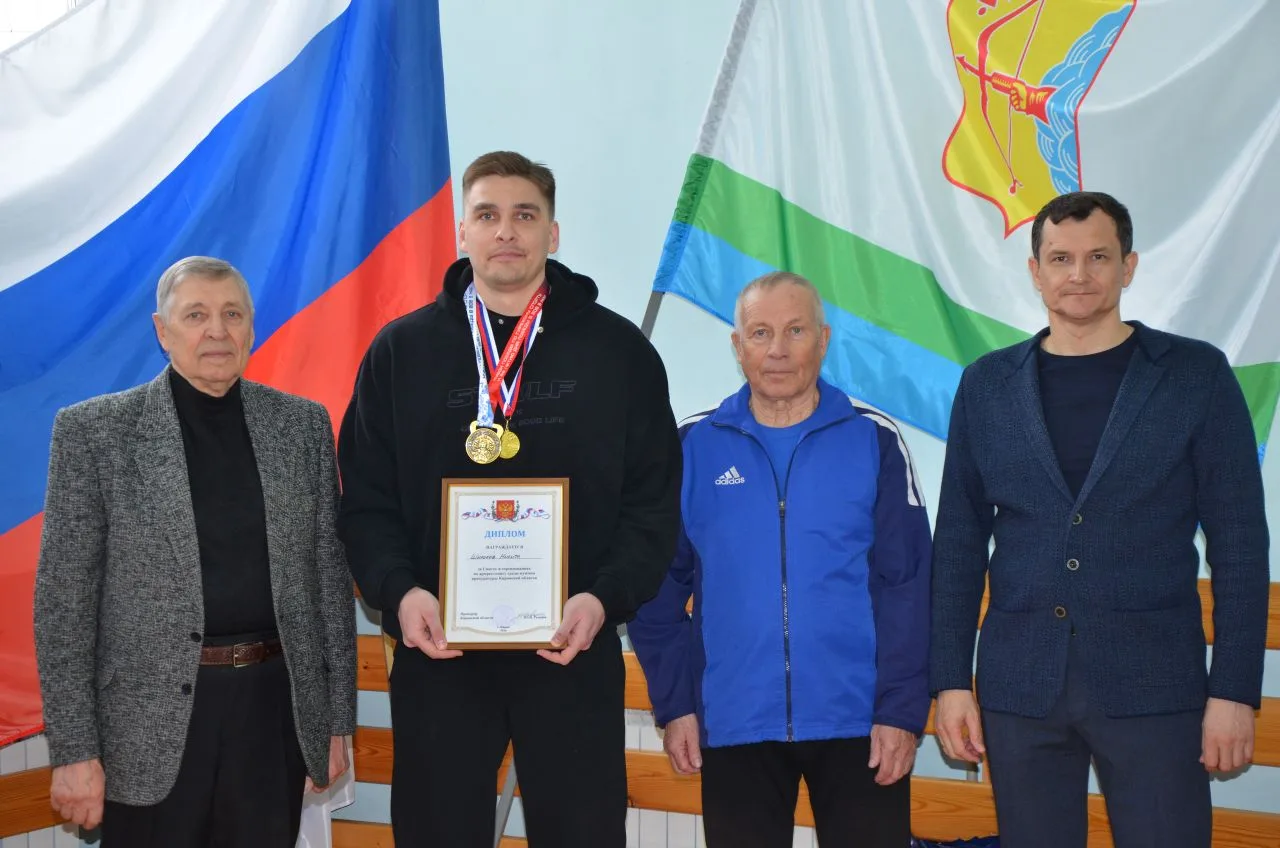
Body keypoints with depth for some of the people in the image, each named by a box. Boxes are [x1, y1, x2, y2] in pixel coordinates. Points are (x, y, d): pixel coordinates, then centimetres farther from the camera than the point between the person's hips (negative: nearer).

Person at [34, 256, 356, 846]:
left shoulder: (302, 424, 6)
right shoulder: (95, 430, -2)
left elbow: (329, 576, 8)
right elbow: (64, 598, -4)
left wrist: (338, 719, 6)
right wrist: (73, 749, -8)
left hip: (276, 706, 2)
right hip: (153, 714, -2)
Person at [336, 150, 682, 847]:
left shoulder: (618, 349, 5)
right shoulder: (401, 350, 7)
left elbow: (654, 499, 2)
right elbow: (366, 499, 4)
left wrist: (606, 597, -13)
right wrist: (398, 591, -13)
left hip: (576, 656, 0)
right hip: (437, 656, 1)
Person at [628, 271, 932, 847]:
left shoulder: (873, 441, 0)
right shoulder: (694, 447, 3)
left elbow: (906, 587, -3)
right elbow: (661, 588, 4)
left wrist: (902, 711, -9)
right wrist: (675, 705, -1)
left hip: (859, 723, -1)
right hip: (733, 727, 1)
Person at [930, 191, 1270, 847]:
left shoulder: (1196, 374, 2)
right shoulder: (987, 385, 8)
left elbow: (1238, 541, -1)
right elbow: (959, 543, 9)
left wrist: (1235, 691, -6)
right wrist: (950, 681, 3)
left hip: (1152, 687, -2)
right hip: (1018, 687, 2)